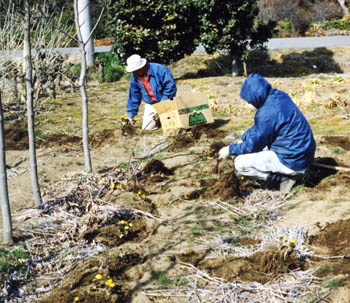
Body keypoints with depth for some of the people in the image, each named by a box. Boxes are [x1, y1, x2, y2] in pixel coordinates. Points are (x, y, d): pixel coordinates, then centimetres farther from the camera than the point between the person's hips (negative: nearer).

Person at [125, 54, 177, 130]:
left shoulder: (159, 69, -22)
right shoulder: (135, 77, -5)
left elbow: (171, 85, -20)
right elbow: (134, 96, 4)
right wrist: (131, 114, 3)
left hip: (164, 101, -4)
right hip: (150, 104, 4)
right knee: (147, 128, -6)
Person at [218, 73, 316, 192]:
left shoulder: (267, 113, -25)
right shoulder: (279, 96, 3)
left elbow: (254, 145, -13)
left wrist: (230, 150, 0)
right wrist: (242, 139, 17)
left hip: (293, 163, -9)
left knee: (240, 163, -10)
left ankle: (284, 177, -6)